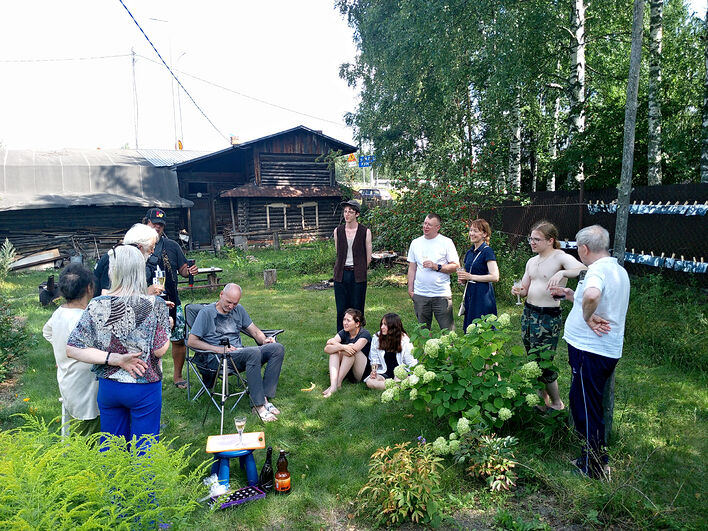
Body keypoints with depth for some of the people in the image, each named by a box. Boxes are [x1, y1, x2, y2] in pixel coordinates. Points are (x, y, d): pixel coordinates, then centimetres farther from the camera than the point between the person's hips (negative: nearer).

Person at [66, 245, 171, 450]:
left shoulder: (97, 306, -8)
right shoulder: (155, 305, -17)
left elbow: (72, 349, -9)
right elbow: (160, 350, -15)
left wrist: (115, 359, -11)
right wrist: (167, 325, 2)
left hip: (108, 386, 3)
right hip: (144, 387, -3)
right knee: (143, 449, 13)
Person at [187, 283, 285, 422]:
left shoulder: (238, 309, 18)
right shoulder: (206, 312, 0)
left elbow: (254, 330, 20)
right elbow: (192, 341, -5)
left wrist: (264, 340, -3)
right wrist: (218, 349, -15)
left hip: (240, 352, 7)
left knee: (278, 348, -16)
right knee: (254, 352, -36)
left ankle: (265, 398, -20)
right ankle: (259, 406, -32)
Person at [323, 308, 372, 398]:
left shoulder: (364, 334, -14)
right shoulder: (344, 332, 1)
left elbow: (353, 350, -33)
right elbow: (326, 349, -14)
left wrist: (333, 342, -24)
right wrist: (342, 347, -32)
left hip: (363, 373, -5)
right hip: (348, 372, 5)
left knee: (351, 351, -28)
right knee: (333, 350, -17)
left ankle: (338, 383, -27)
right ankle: (333, 385, -33)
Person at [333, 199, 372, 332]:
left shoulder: (365, 232, -1)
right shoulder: (338, 231, 7)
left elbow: (368, 258, 4)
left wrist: (358, 270, 8)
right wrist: (344, 268, 12)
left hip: (358, 275, -2)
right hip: (341, 275, 2)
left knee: (357, 310, 2)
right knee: (341, 310, 5)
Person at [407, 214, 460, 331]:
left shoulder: (446, 242, -2)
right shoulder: (415, 243, 9)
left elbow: (455, 266, -5)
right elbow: (412, 268, 12)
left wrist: (436, 267, -16)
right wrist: (410, 288, 6)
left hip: (442, 294, -3)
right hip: (420, 294, 3)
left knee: (447, 330, 0)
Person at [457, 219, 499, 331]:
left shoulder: (487, 251, -9)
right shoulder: (469, 253, 14)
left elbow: (495, 277, -18)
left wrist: (471, 277, -16)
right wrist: (463, 279, 3)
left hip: (483, 295, -8)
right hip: (470, 294, 8)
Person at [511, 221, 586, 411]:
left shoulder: (561, 258, -11)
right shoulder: (532, 262, 12)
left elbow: (583, 270, -30)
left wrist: (562, 273, -46)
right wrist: (518, 291, -4)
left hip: (548, 317, -7)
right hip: (528, 313, 8)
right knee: (532, 361, 14)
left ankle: (557, 404, 19)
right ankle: (542, 400, 31)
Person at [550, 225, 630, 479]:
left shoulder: (598, 270, -20)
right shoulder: (619, 270, 12)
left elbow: (591, 296, -43)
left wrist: (588, 317, -25)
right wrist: (571, 295, 24)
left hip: (590, 352, -10)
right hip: (607, 350, 10)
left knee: (586, 409, 3)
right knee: (588, 406, 21)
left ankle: (593, 468, 15)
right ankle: (595, 460, 34)